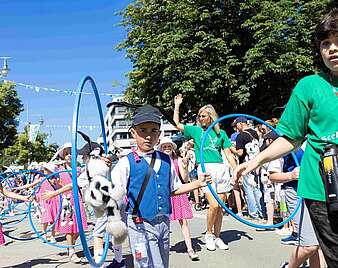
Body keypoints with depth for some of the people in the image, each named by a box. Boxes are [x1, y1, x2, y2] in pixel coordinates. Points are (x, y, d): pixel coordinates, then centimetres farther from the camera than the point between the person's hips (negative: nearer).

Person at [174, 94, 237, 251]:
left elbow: (228, 154, 14)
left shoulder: (221, 133, 15)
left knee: (221, 206, 4)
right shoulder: (195, 130, 12)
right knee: (214, 205, -14)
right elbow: (177, 124, 5)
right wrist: (177, 105, 9)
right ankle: (209, 234, 8)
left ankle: (217, 237, 19)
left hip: (221, 168, 3)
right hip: (205, 168, -2)